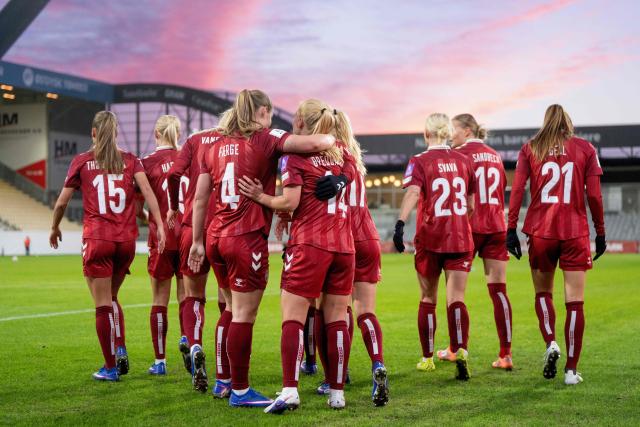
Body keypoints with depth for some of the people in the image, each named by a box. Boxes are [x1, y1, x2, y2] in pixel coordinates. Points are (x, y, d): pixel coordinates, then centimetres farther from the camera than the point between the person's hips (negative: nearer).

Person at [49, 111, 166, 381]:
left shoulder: (81, 161, 4)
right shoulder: (130, 160, 9)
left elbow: (62, 202, 7)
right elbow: (147, 190, -6)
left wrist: (54, 229, 22)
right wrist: (159, 225, -9)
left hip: (97, 239, -3)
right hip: (127, 239, 3)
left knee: (103, 305, 3)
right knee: (111, 297, 21)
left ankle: (110, 367, 5)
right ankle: (121, 350, 6)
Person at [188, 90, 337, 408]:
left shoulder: (216, 145, 12)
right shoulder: (265, 139, -6)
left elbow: (200, 198, 12)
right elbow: (315, 143, -19)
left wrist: (197, 242, 17)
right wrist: (332, 138, 3)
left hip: (216, 236, 7)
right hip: (247, 239, -7)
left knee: (232, 310, 20)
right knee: (244, 316, 0)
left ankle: (223, 381, 27)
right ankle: (239, 391, 7)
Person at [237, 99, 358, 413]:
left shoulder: (295, 155, -3)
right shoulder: (341, 151, 13)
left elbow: (290, 202, -9)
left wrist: (260, 196, 3)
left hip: (309, 244, -5)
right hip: (344, 245, 5)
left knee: (293, 318, -4)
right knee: (336, 319, 7)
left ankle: (289, 391, -15)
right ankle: (337, 392, 8)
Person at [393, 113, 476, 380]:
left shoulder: (420, 161, -3)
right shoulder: (463, 161, 8)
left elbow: (413, 192, -21)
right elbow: (471, 204, 14)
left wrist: (400, 223, -31)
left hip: (430, 238, -2)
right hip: (460, 238, 2)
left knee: (428, 298, 13)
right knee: (456, 298, -1)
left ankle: (427, 358, 21)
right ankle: (461, 350, -24)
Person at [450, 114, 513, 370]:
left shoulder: (460, 154, -4)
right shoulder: (494, 155, 15)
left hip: (469, 227, -5)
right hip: (497, 227, 5)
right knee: (498, 289, 1)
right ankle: (506, 354, -5)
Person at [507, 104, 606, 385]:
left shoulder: (530, 149, 6)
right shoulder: (585, 149, 6)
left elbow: (516, 191, -2)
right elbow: (594, 195, 1)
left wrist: (511, 229, 0)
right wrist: (600, 233, 8)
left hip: (540, 232, 1)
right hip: (575, 233, -1)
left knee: (543, 293, 19)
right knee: (575, 302, 2)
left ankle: (551, 343, -4)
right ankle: (571, 370, 1)